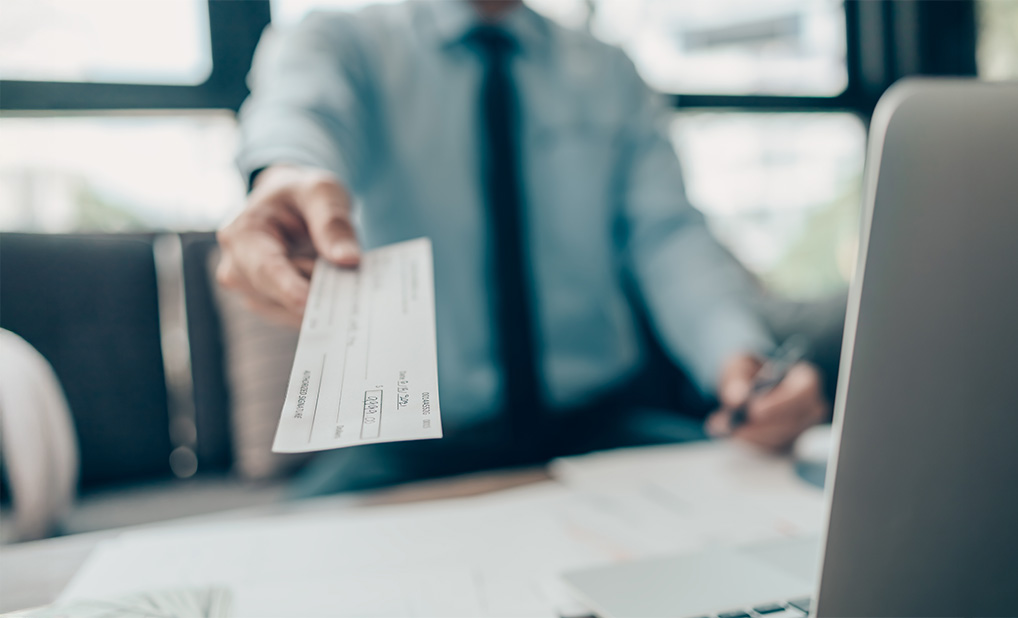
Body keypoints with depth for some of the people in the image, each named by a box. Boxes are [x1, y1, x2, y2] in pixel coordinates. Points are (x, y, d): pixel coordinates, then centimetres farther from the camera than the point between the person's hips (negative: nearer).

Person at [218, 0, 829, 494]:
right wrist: (289, 171, -46)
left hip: (598, 428, 2)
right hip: (412, 443, -1)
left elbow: (668, 236, 1)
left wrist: (741, 356, -21)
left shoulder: (611, 74, 13)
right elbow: (303, 105, -20)